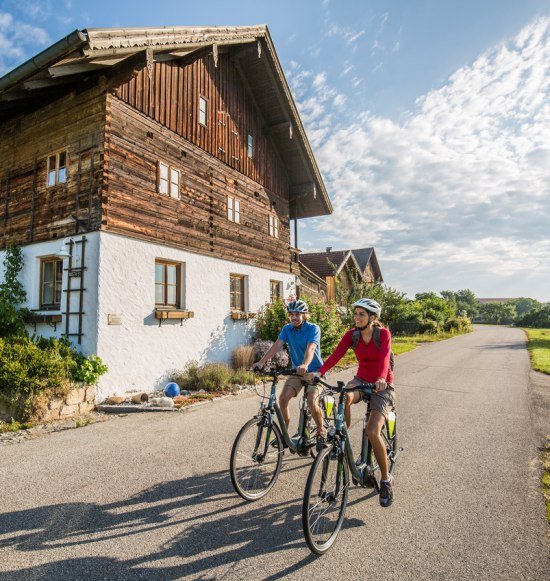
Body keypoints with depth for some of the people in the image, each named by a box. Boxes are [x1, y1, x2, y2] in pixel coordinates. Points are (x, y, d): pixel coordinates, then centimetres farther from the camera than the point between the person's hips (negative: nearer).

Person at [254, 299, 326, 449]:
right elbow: (277, 345, -12)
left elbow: (310, 348, -32)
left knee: (311, 402, -22)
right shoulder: (287, 329, -1)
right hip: (296, 371, 5)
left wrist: (304, 365, -51)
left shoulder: (313, 328, -15)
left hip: (314, 370, -4)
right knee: (283, 398, -12)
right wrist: (261, 362, -26)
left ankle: (321, 432, 5)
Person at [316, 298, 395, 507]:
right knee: (345, 397, -34)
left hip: (382, 386, -3)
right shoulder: (351, 335, -5)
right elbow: (335, 356, -18)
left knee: (372, 431, -18)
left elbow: (384, 358, -32)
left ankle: (386, 479, 4)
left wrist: (381, 379, -52)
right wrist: (318, 373, -35)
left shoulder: (383, 333, -14)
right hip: (361, 380, 3)